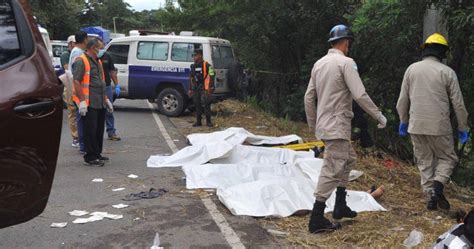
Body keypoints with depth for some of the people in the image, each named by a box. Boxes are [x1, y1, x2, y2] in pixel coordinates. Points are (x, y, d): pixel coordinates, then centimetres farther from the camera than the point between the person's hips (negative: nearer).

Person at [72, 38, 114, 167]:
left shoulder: (97, 61, 19)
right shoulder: (81, 61, -10)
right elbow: (76, 81, -17)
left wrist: (106, 99, 21)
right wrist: (82, 101, -22)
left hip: (100, 103, 9)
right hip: (89, 103, -9)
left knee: (99, 130, 14)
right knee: (90, 131, -5)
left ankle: (97, 154, 25)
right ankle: (90, 158, 2)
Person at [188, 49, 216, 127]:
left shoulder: (206, 65, -6)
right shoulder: (193, 66, 15)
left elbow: (211, 76, -8)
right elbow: (191, 78, 21)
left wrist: (210, 88, -14)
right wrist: (190, 89, 18)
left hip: (204, 89, -6)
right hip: (196, 89, 7)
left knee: (206, 105, -9)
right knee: (197, 105, 8)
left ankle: (208, 121, -3)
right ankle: (198, 121, 15)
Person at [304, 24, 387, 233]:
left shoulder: (319, 64, 11)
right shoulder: (345, 62, -12)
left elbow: (309, 97, 14)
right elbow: (360, 95, -19)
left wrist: (312, 125, 23)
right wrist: (379, 116, -8)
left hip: (324, 124, 9)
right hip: (337, 126, -9)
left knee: (348, 159, 24)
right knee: (332, 170, -6)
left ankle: (340, 206, 29)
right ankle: (317, 220, -5)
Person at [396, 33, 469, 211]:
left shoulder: (412, 69, 3)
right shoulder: (447, 72, -4)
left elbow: (403, 99, 6)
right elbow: (458, 104, -2)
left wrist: (403, 121, 18)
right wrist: (462, 128, 7)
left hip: (416, 126, 3)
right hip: (440, 126, -2)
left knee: (424, 162, 12)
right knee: (447, 158, 14)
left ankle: (431, 196, 9)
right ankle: (438, 184, -10)